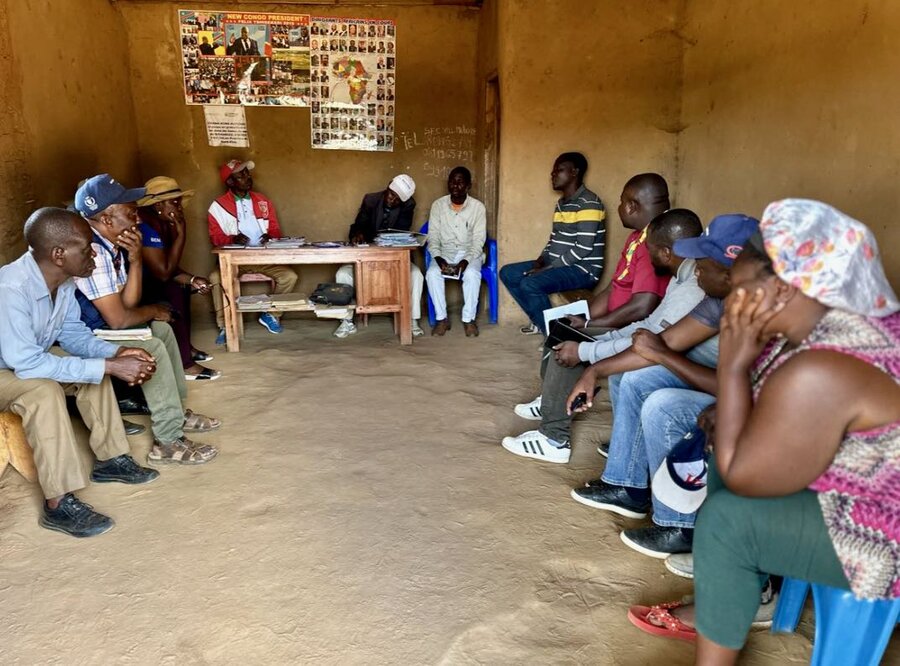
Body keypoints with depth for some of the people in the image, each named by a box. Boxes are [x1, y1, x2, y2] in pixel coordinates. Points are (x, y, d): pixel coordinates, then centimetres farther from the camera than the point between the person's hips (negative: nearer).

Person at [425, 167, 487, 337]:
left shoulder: (477, 207, -8)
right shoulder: (438, 205, -3)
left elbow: (478, 241, -10)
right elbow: (433, 237, -4)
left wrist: (465, 261, -26)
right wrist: (438, 258, -22)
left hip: (469, 253, -1)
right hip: (445, 253, 2)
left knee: (472, 274, -34)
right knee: (432, 274, -29)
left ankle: (468, 319, -16)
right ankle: (441, 318, -14)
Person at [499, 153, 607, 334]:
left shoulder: (588, 203, -16)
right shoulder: (561, 203, 14)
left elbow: (584, 248, -23)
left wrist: (547, 268, -20)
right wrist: (540, 261, -1)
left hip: (582, 270, -10)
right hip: (557, 264, 10)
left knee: (529, 284, -30)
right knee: (507, 273, 4)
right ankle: (539, 320, 10)